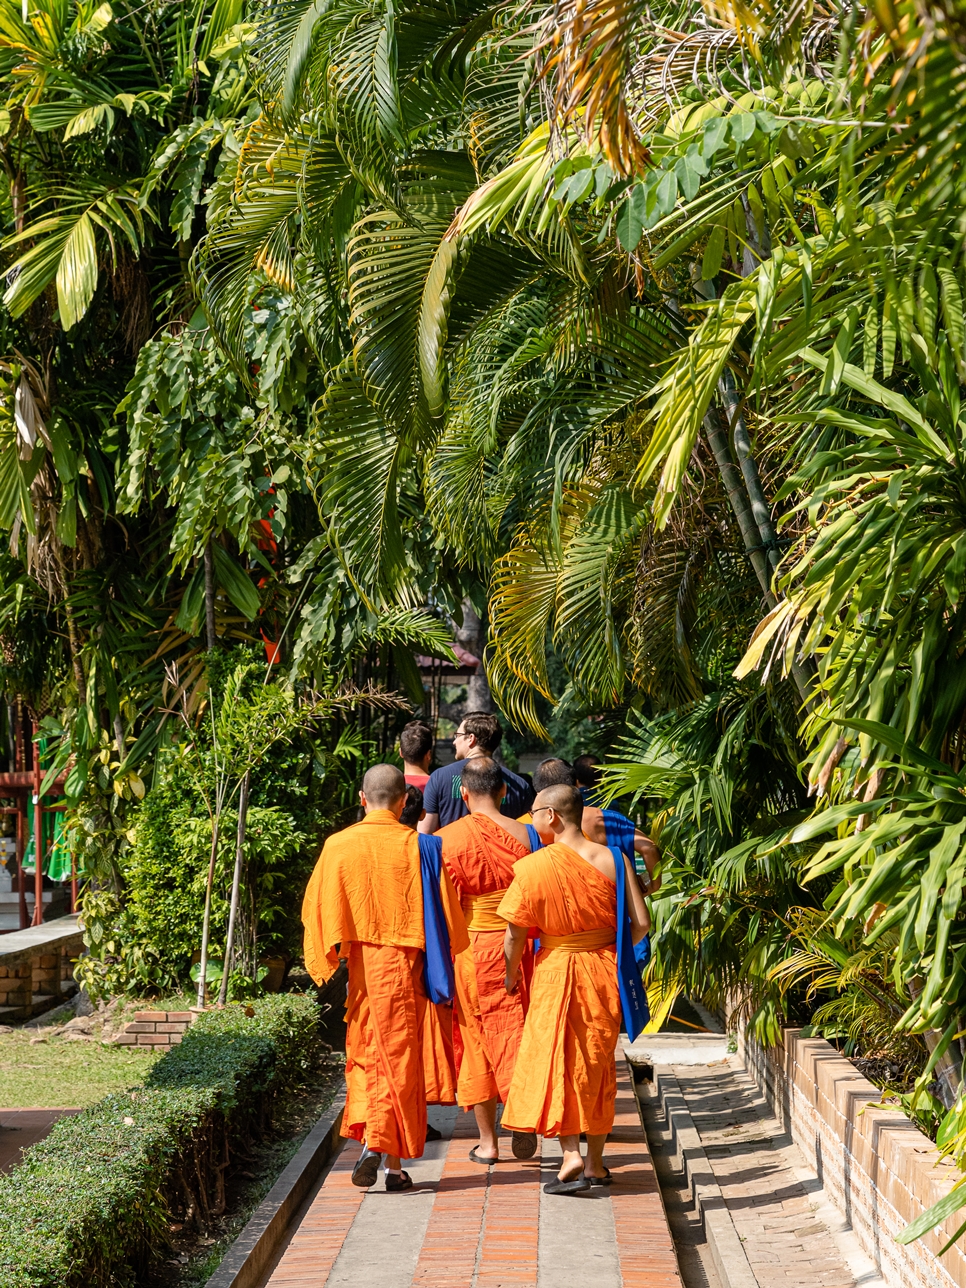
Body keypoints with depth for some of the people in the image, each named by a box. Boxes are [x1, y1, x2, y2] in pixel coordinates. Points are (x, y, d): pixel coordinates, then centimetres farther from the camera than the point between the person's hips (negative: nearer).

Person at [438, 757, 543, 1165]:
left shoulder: (448, 839, -8)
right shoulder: (524, 835, -3)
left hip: (469, 949, -1)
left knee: (476, 1040, 9)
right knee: (513, 1032, 9)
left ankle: (488, 1141, 14)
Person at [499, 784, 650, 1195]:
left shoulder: (532, 867, -13)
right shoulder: (611, 860, -5)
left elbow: (515, 932, -9)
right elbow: (641, 923, -6)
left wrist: (511, 974, 8)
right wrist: (614, 950, 12)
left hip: (555, 972, -3)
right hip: (604, 971, 4)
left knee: (555, 1059, 3)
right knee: (597, 1062, 14)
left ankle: (571, 1155, -11)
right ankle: (595, 1164, 21)